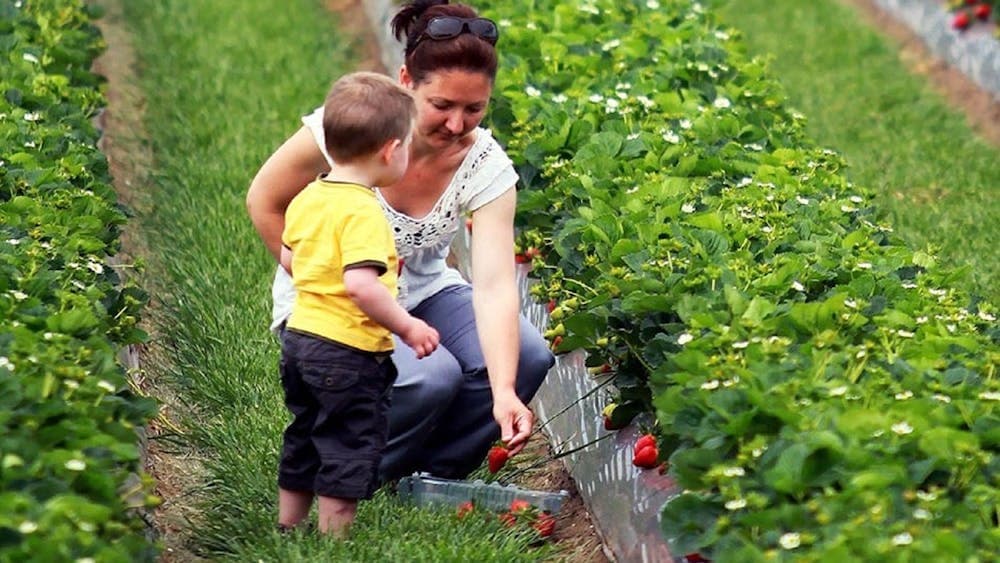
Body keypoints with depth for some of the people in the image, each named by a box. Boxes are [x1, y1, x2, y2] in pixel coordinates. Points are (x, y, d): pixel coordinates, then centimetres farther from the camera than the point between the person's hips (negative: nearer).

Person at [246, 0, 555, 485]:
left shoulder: (486, 167, -18)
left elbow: (494, 285, -27)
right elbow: (265, 201, -11)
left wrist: (503, 392, -40)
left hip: (420, 293, 4)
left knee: (528, 356, -20)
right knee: (431, 376, -30)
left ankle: (435, 477, 3)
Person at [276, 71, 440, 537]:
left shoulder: (307, 198, 4)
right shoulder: (362, 211, -23)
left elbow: (289, 259, 16)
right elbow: (361, 284, -32)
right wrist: (407, 326, -22)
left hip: (299, 336, 9)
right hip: (349, 351, -9)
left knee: (303, 442, 22)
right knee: (349, 450, 4)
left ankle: (287, 531, 33)